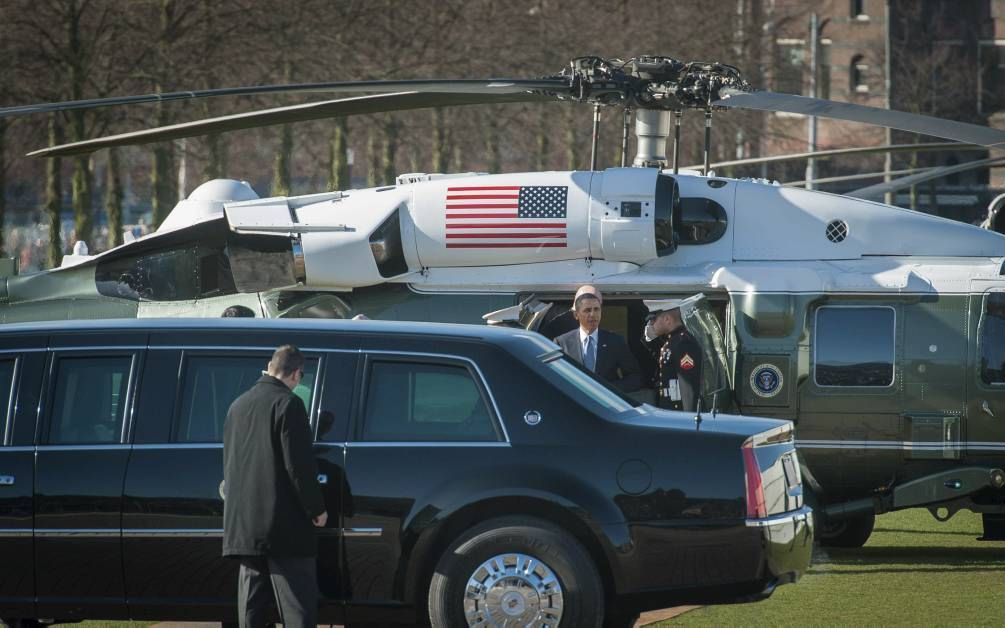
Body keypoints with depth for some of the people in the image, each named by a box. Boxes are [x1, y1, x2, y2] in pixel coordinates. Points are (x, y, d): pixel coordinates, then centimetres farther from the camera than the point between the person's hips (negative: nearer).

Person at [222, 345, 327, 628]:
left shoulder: (238, 406, 13)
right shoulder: (288, 405, -11)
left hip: (243, 523, 7)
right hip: (284, 529, -7)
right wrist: (316, 509, -6)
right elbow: (299, 465, -15)